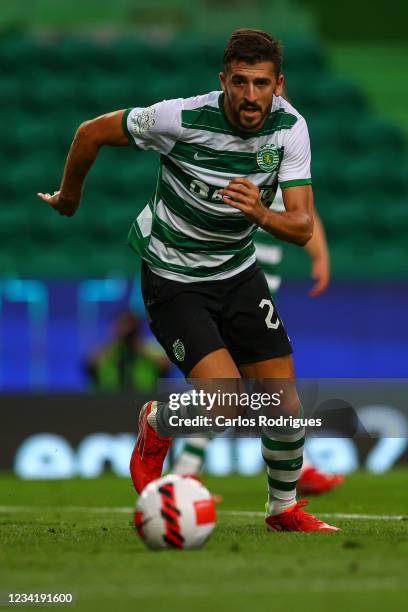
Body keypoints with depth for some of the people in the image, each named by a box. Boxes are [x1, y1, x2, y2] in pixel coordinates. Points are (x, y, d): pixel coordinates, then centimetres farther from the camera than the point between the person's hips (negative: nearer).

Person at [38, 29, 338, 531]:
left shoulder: (290, 127, -13)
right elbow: (92, 133, -9)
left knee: (285, 407, -1)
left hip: (239, 272, 4)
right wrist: (69, 197, 8)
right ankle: (155, 425, 13)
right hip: (172, 278, -4)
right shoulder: (182, 117, -24)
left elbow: (302, 227, -17)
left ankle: (284, 509, 27)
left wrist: (260, 214, -39)